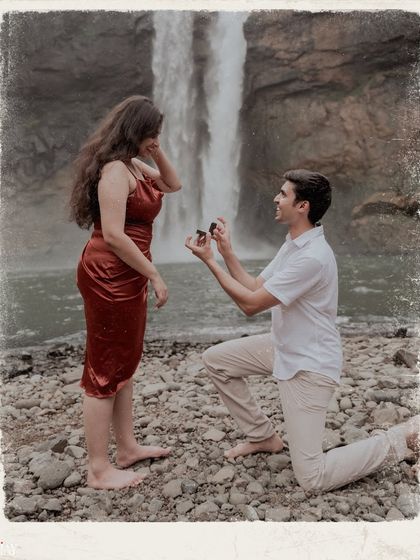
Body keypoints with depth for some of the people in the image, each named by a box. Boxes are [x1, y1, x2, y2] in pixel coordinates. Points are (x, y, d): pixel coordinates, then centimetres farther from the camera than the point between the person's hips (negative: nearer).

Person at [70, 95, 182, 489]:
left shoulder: (133, 164, 12)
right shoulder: (114, 170, -18)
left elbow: (174, 185, 23)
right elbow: (113, 235, -24)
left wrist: (157, 153, 6)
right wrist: (155, 276, -18)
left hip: (125, 276, 11)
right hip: (109, 276, -11)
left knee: (124, 363, 17)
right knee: (104, 369, -3)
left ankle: (127, 447, 31)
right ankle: (98, 470, 9)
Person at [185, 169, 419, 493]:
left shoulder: (312, 257, -28)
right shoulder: (294, 244, 5)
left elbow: (250, 304, -24)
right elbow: (255, 289, 6)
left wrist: (210, 261, -19)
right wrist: (227, 253, -1)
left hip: (309, 366, -10)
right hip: (283, 348, 10)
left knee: (313, 478, -9)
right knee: (216, 360, 9)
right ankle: (263, 436, 21)